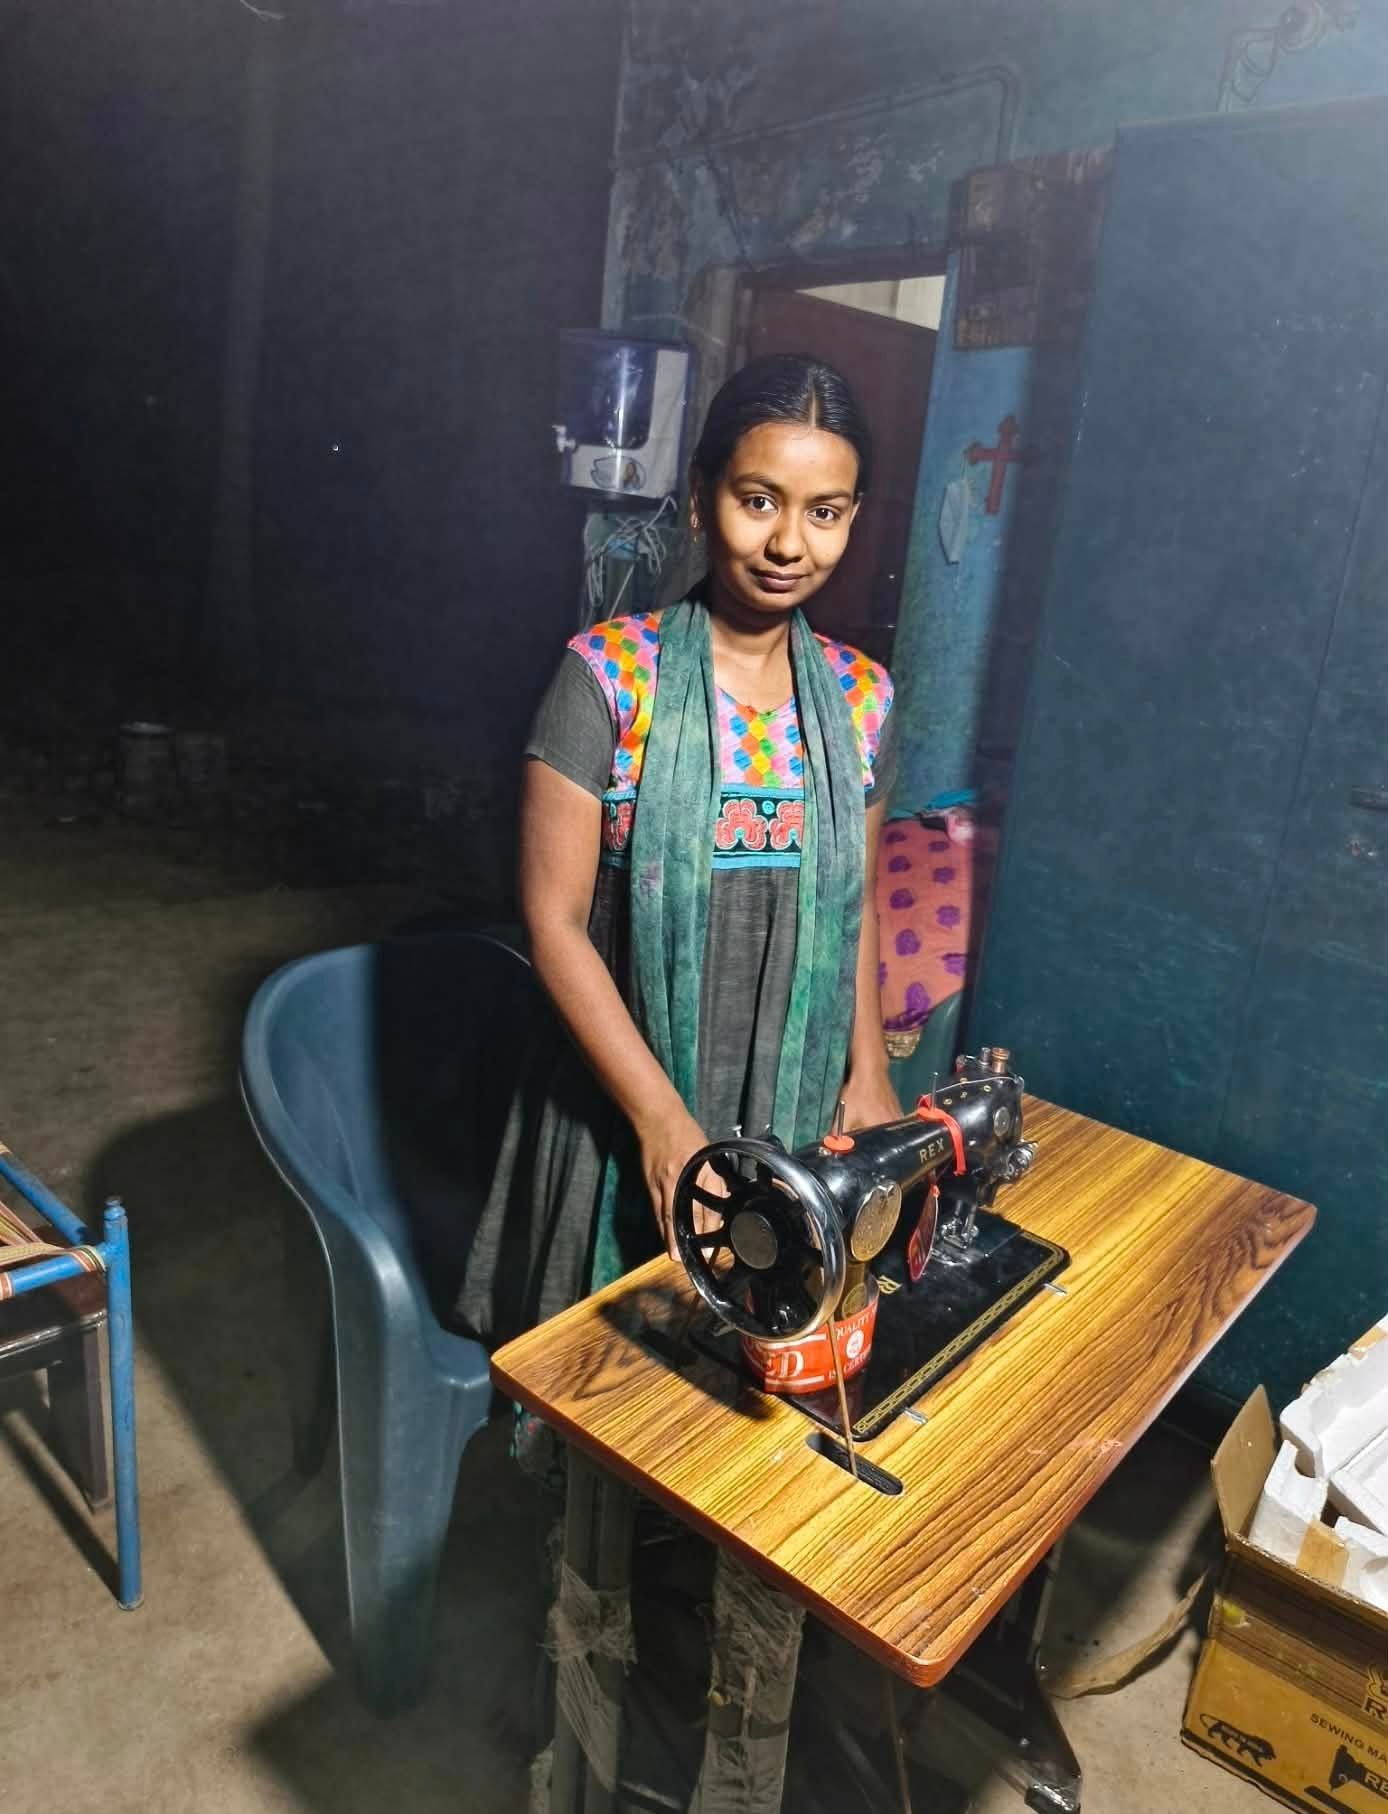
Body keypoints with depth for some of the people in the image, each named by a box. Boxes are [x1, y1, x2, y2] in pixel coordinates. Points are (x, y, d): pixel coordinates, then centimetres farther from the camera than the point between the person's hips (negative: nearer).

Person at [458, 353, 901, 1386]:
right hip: (626, 1105, -3)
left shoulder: (861, 698, 1)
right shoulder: (609, 676, -13)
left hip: (795, 1112, 4)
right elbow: (554, 920, -14)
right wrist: (664, 1120, -18)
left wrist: (868, 1075, 0)